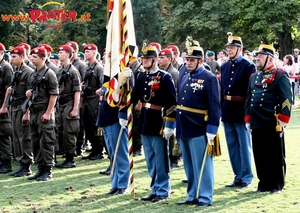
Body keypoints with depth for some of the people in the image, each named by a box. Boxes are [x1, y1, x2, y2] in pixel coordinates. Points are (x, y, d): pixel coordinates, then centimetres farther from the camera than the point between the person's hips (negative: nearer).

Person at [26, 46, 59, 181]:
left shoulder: (49, 74, -9)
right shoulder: (33, 75, 15)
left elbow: (53, 95, -13)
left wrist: (48, 113, -17)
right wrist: (29, 93, 3)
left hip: (44, 113, -8)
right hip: (34, 112, 8)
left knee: (46, 142, -4)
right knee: (35, 143, 10)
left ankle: (48, 171, 1)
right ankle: (40, 169, 18)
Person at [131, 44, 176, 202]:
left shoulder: (165, 77, -11)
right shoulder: (141, 77, 10)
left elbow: (172, 103, -15)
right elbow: (133, 97, 11)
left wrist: (169, 125, -18)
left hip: (159, 124, -7)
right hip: (145, 123, 7)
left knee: (160, 159, 1)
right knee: (150, 160, 14)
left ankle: (162, 191, 10)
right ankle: (155, 189, 23)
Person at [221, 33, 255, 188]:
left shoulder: (248, 66, -8)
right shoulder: (224, 67, 11)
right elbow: (222, 90, 12)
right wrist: (220, 110, 9)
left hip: (241, 113, -6)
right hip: (227, 113, 6)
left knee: (244, 146, 1)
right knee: (232, 146, 11)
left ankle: (246, 177, 10)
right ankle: (238, 176, 20)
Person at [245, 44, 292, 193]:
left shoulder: (280, 75, -5)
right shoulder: (254, 77, 16)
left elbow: (286, 100, -10)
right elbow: (248, 99, 19)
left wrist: (282, 121, -14)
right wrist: (247, 119, 13)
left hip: (273, 125, -6)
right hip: (257, 125, 6)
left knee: (276, 156, 2)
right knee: (260, 156, 10)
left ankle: (277, 185, 11)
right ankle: (264, 183, 20)